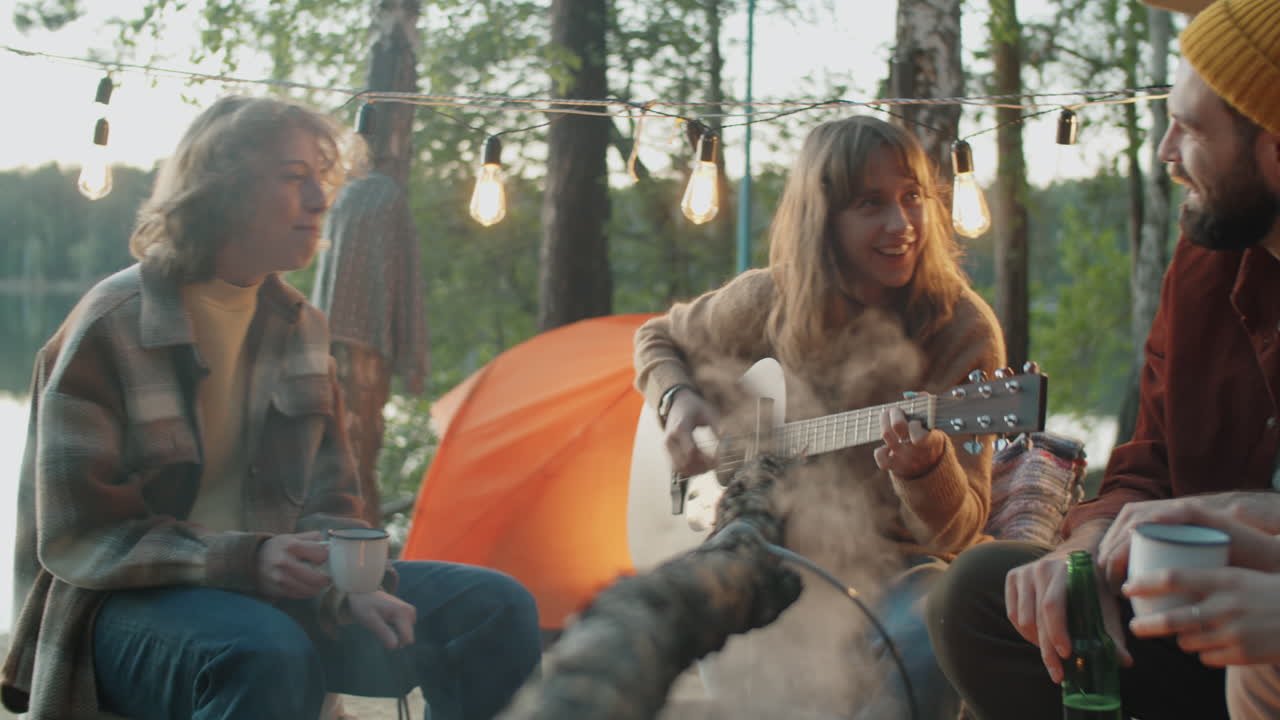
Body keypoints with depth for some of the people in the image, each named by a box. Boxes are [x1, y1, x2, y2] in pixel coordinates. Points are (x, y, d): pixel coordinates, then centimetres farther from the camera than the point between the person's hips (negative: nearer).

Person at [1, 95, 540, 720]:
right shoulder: (109, 329, -13)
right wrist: (245, 561, -27)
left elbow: (327, 501, 11)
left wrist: (349, 587, -11)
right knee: (266, 655, -40)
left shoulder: (297, 328, 7)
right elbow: (78, 538, -15)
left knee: (496, 608, -9)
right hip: (129, 602, -6)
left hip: (270, 590, 6)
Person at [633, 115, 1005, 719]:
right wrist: (678, 399, -4)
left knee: (932, 641, -34)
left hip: (890, 563, 0)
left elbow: (956, 534, -13)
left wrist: (925, 466, -36)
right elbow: (658, 339, 18)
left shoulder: (962, 328, -10)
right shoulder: (769, 301, -4)